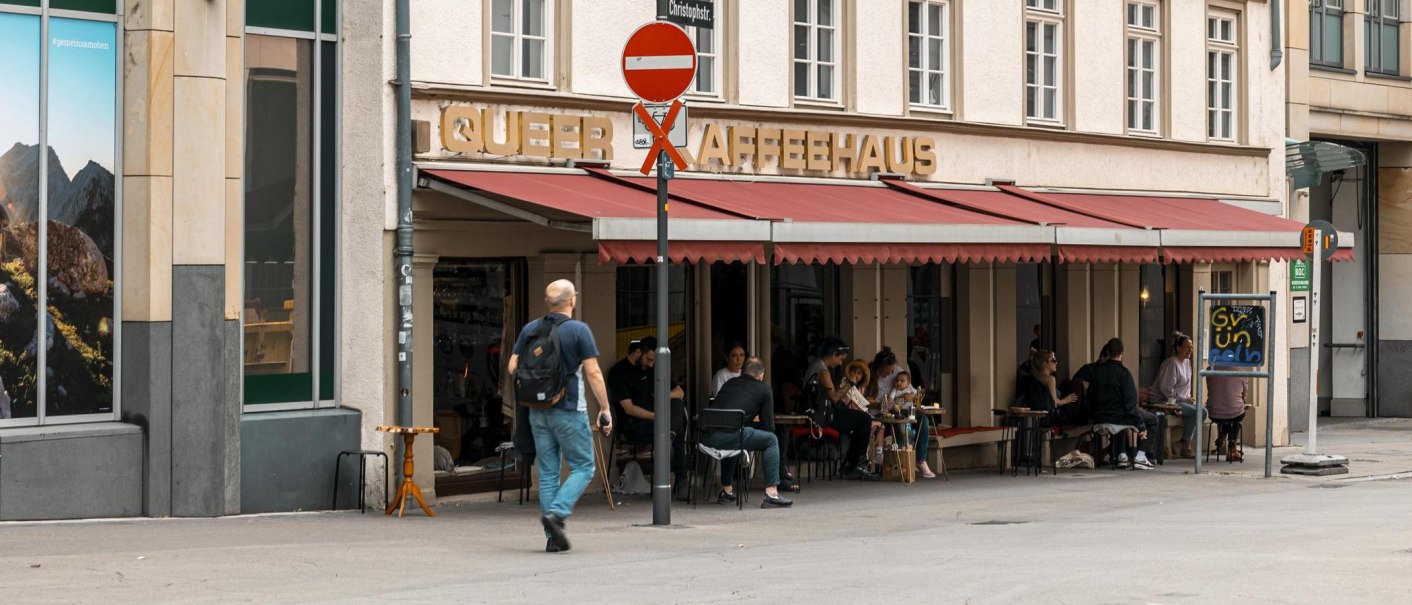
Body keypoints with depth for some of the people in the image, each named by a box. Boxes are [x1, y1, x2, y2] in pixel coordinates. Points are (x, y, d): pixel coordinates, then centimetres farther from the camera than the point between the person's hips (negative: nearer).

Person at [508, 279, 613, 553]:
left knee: (548, 473, 9)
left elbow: (512, 368, 5)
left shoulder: (530, 329, 4)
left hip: (538, 410, 5)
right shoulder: (579, 330, -9)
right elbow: (593, 373, -11)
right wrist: (605, 408, -5)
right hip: (569, 410, -5)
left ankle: (553, 537, 8)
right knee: (582, 467, 6)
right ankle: (556, 513, -15)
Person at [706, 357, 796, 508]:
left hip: (705, 437, 6)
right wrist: (754, 425, 35)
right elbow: (769, 426, 14)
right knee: (771, 440, 10)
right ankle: (771, 494, 2)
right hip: (725, 436, -6)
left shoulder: (730, 383, 29)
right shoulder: (764, 389, 15)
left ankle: (726, 490, 43)